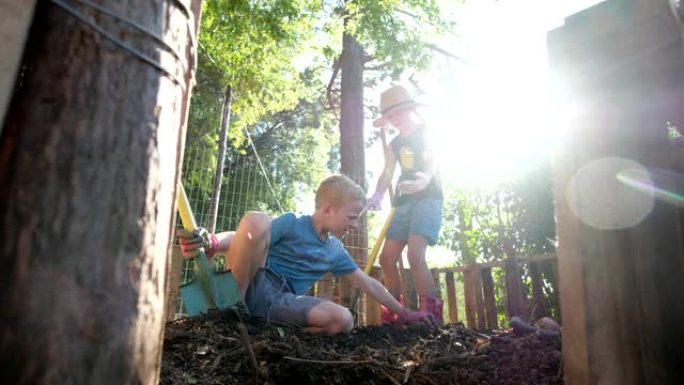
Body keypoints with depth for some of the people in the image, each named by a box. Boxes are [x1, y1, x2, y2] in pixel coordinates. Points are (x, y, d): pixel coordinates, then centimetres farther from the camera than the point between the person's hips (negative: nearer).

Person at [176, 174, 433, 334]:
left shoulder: (335, 252, 18)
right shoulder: (292, 224, -1)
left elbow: (368, 284, 24)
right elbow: (247, 237, -11)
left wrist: (405, 314, 26)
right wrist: (211, 244, -33)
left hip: (282, 301, 5)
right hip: (256, 285, -5)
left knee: (343, 319, -20)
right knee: (256, 221, -31)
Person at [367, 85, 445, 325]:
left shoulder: (429, 132, 0)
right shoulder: (394, 145, 17)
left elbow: (434, 162, -17)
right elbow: (387, 173, 6)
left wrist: (425, 178, -41)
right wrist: (377, 196, -16)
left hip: (428, 198, -7)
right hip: (403, 202, 7)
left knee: (415, 254, -24)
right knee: (387, 258, 3)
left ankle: (431, 314, -17)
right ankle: (394, 314, 16)